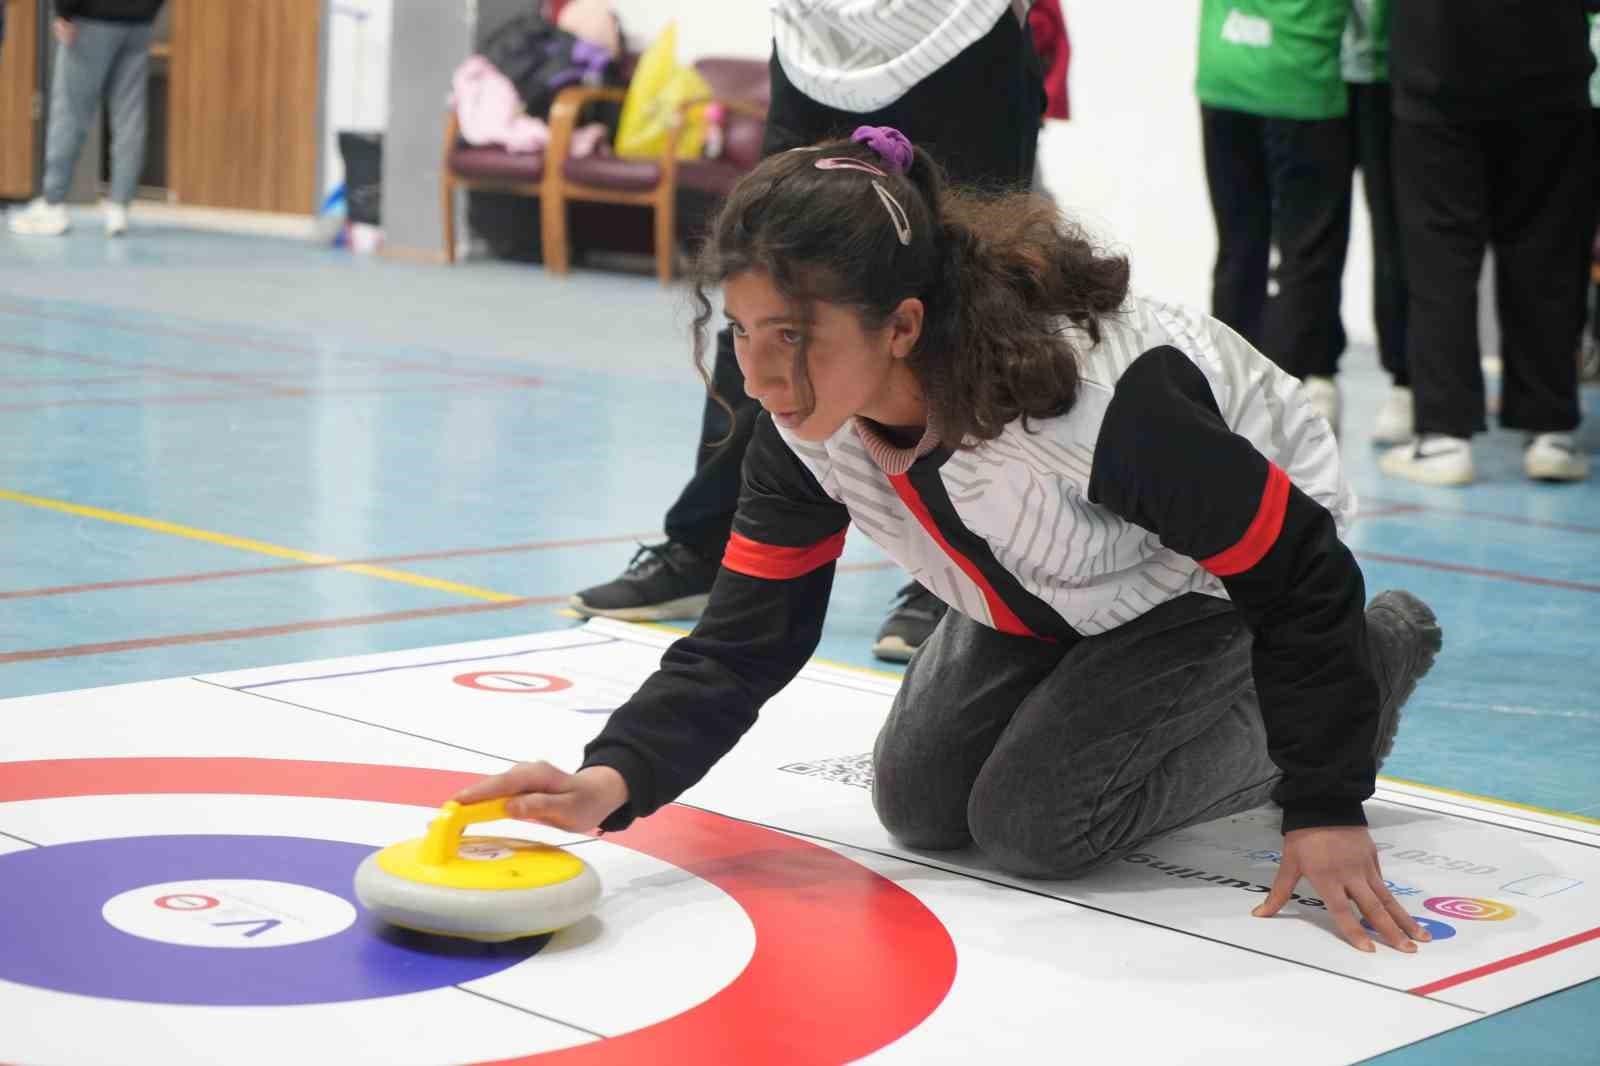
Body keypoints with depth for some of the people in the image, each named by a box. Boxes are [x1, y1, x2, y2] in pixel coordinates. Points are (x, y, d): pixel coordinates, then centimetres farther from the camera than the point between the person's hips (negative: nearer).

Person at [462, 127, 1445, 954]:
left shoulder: (1099, 399, -44)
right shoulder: (805, 429, -24)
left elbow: (1304, 575, -32)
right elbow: (742, 645, -19)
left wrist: (1326, 810, -27)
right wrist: (614, 779, -38)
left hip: (1232, 568, -6)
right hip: (1053, 586, 7)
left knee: (1034, 820, -14)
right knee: (921, 803, 2)